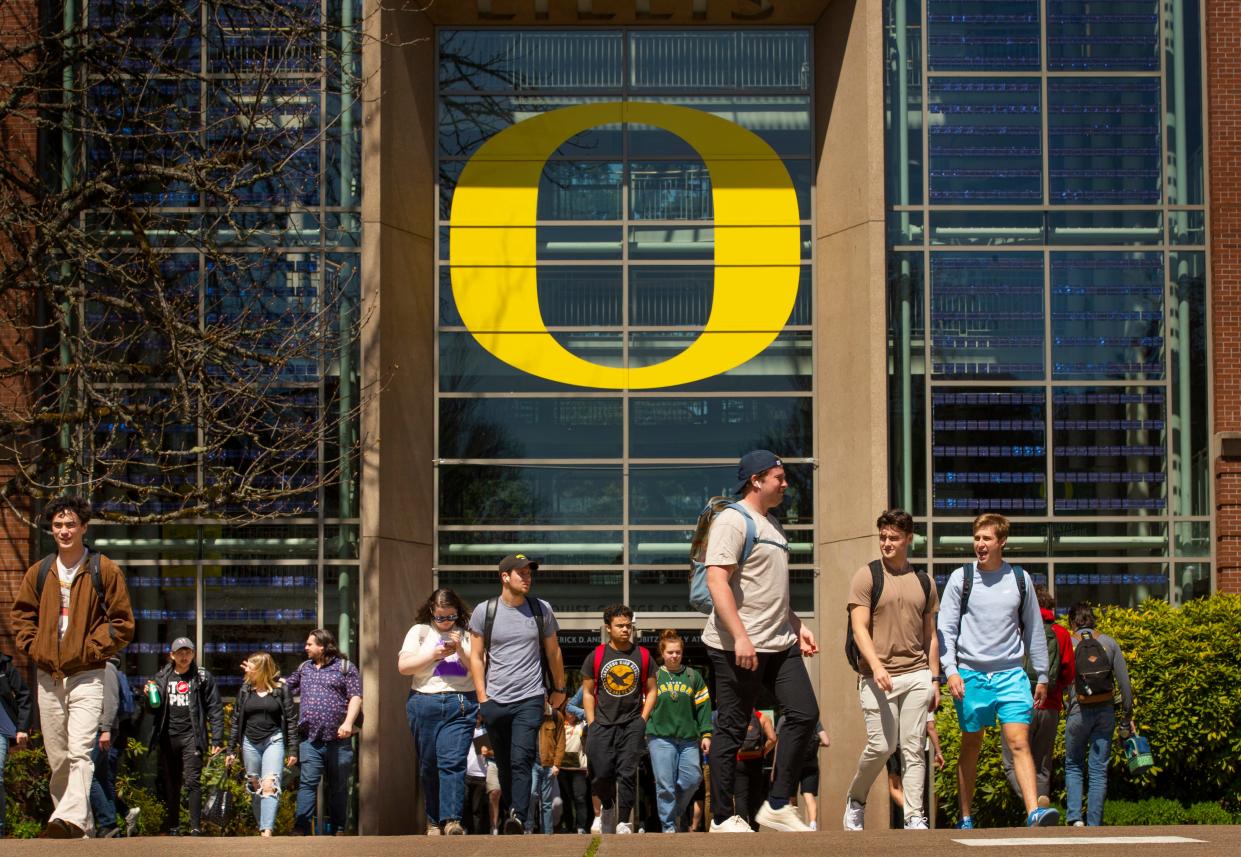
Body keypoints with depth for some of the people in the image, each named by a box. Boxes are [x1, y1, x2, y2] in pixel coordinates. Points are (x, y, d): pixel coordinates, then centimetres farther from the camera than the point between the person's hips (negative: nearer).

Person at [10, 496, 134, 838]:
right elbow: (20, 616, 18)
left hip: (86, 676, -5)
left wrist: (90, 650, -9)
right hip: (48, 677, 5)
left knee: (80, 752, -20)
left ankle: (70, 818, -34)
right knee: (57, 758, 7)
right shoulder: (39, 573, 12)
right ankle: (81, 830, 14)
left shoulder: (104, 571, 0)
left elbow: (122, 623, 0)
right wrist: (34, 649, 2)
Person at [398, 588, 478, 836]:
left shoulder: (466, 635, 12)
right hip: (425, 704, 1)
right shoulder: (419, 632, 11)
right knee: (429, 766, 3)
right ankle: (434, 821, 12)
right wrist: (434, 655, -7)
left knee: (453, 761, -14)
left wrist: (461, 651, -7)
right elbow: (403, 666, 2)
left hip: (461, 705, -1)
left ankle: (452, 820, -21)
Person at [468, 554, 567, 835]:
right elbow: (476, 657, 6)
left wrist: (559, 689, 18)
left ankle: (518, 818, -24)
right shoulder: (484, 611, 3)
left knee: (521, 761, -16)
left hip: (530, 699, -1)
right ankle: (509, 817, 18)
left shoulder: (541, 610, 5)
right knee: (504, 764, 8)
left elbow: (553, 652, 16)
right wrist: (482, 697, 0)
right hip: (495, 702, 1)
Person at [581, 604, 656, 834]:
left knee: (627, 772, -9)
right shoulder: (596, 657, 4)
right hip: (603, 724, 0)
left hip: (632, 722, 0)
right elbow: (588, 692, 8)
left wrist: (642, 720, -1)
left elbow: (651, 691, 10)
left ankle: (623, 821, -4)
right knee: (601, 774, -3)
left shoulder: (643, 656, 5)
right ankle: (607, 806, 27)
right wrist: (592, 724, 0)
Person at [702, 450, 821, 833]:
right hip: (738, 646, -9)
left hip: (780, 643, 9)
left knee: (805, 715, 3)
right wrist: (740, 637, -25)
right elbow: (717, 581, -20)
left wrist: (797, 626, 20)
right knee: (732, 730, -2)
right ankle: (723, 818, 5)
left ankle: (777, 805, 9)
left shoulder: (771, 524, 19)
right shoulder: (732, 520, -10)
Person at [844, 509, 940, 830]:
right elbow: (859, 629, -7)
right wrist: (876, 666, -20)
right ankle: (855, 799, 17)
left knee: (913, 747, -1)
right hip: (878, 676, -4)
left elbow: (930, 635, 18)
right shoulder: (867, 576, 1)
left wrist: (934, 678, 11)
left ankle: (914, 816, -1)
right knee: (882, 745, -7)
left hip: (917, 675, 4)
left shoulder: (924, 582, 15)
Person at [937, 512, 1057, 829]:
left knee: (1019, 742, -11)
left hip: (1011, 673, 1)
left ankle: (1034, 812, -21)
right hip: (971, 673, 0)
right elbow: (946, 629, 1)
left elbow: (1033, 629, 15)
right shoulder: (960, 578, 2)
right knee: (971, 746, 7)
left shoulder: (1020, 579, 7)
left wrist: (1041, 675, 14)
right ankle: (965, 818, 15)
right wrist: (951, 671, -10)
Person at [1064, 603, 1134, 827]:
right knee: (1099, 770, 6)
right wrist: (1128, 715, 8)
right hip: (1105, 712, 2)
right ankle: (1094, 824, 4)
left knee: (1073, 766, 13)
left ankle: (1075, 817, -4)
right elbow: (1124, 682, 3)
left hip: (1079, 713, -2)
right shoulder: (1109, 643, 5)